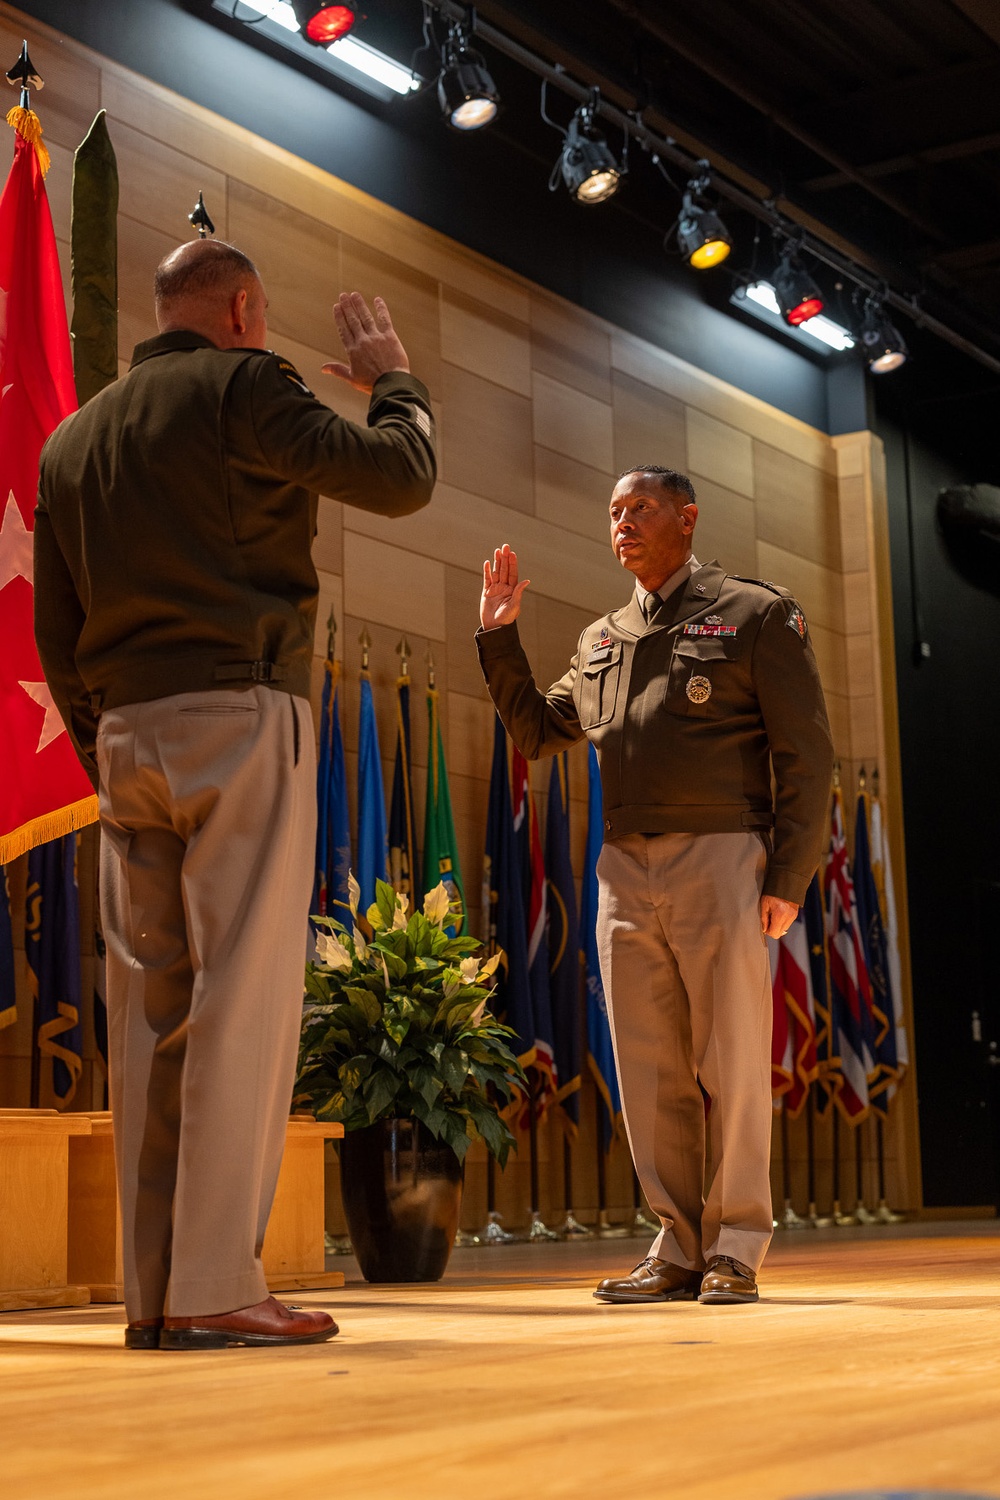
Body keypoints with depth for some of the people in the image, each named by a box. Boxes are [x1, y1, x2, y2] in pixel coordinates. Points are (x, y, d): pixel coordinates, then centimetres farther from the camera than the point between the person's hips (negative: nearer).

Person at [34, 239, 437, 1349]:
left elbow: (54, 629, 19)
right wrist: (392, 380, 14)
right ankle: (214, 1288, -12)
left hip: (126, 734, 7)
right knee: (243, 995, -9)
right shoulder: (239, 386, 0)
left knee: (150, 1008, 5)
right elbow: (398, 477, -5)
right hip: (237, 713, -7)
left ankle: (152, 1289, 6)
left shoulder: (73, 437, 20)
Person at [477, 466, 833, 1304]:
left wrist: (789, 877, -10)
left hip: (719, 859, -5)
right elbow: (537, 731, 28)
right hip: (625, 868, 5)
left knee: (731, 1062, -3)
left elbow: (806, 754, -1)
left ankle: (736, 1246, 5)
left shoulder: (755, 614, 4)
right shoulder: (601, 642, 20)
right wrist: (500, 637, 16)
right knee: (650, 1070, 4)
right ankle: (679, 1247, 10)